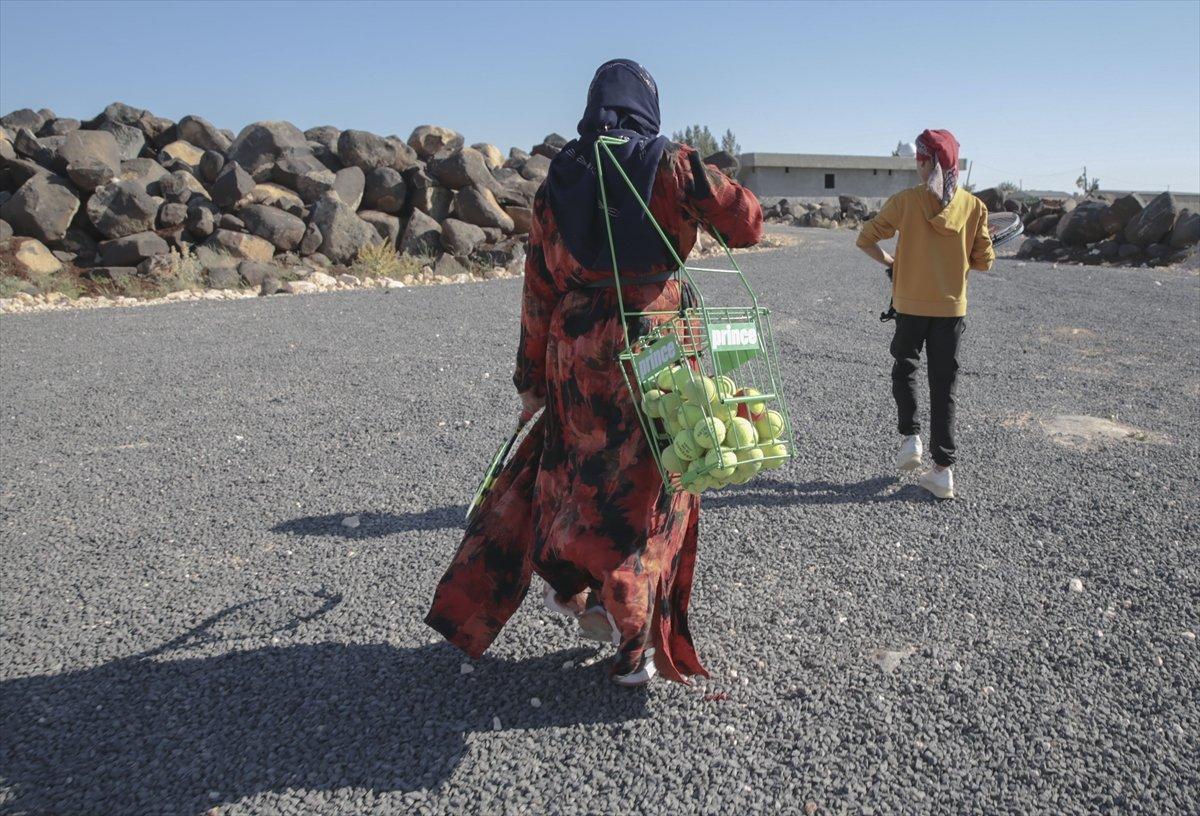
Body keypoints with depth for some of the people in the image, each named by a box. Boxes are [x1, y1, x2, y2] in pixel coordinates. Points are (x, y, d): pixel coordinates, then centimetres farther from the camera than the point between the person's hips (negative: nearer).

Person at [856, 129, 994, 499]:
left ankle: (910, 436, 8)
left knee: (905, 368, 24)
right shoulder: (973, 206, -3)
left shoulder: (906, 201, -8)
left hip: (911, 304, -1)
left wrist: (890, 262, 11)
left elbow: (866, 239, -5)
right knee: (944, 387, 8)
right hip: (952, 307, 2)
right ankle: (943, 470, 9)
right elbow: (984, 261, -1)